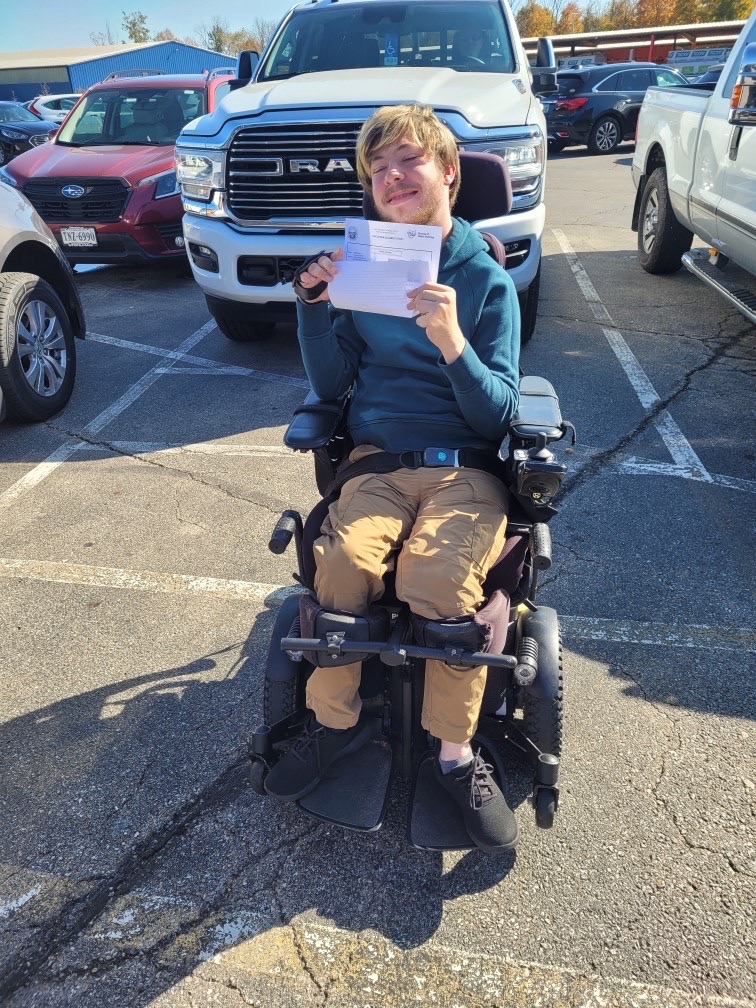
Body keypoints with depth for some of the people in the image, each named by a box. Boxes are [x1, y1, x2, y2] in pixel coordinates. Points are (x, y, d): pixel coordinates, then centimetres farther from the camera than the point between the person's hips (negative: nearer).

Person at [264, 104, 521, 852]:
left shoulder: (484, 277, 4)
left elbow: (496, 415, -4)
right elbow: (330, 386, 11)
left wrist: (451, 341, -20)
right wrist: (315, 305, -3)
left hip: (464, 466, -2)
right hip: (377, 459, 2)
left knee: (440, 580, -31)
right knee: (344, 561, -29)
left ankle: (457, 754, -9)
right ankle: (334, 721, -5)